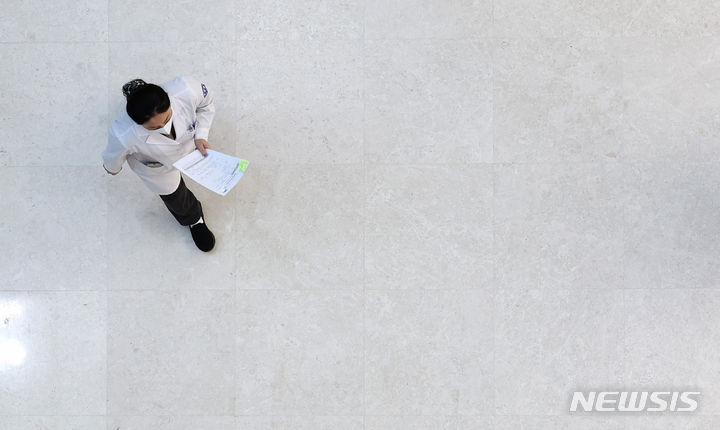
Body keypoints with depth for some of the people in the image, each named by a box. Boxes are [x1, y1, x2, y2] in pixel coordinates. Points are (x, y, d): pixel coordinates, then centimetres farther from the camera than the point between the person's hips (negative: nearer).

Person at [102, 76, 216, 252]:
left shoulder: (187, 90, -46)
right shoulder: (123, 136, -48)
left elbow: (205, 104, -19)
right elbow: (114, 156, -20)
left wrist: (201, 135, -28)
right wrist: (112, 168, 1)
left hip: (188, 140, 2)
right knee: (177, 200, 23)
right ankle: (193, 220, 58)